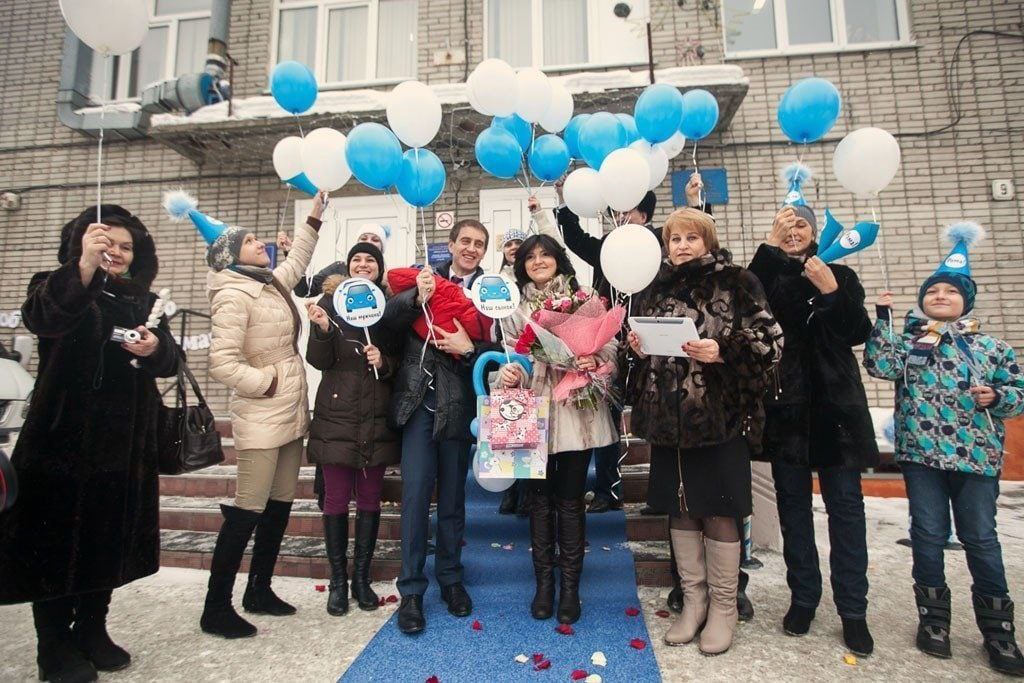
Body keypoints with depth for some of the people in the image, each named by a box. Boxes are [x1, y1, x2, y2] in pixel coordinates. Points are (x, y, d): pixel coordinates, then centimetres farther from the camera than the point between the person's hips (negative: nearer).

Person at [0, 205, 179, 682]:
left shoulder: (143, 301, 11)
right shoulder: (59, 287, -2)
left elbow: (170, 360, 3)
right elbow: (40, 318, -26)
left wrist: (155, 348, -20)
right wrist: (83, 268, -42)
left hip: (125, 442, 4)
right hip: (63, 438, -4)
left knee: (109, 540, 13)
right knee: (57, 542, 4)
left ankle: (92, 632, 29)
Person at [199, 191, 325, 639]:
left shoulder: (272, 284, 11)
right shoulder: (234, 295, -13)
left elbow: (296, 262, 31)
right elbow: (222, 363, -21)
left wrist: (315, 217, 28)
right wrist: (267, 383, -13)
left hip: (289, 414, 9)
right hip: (261, 420, -9)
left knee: (281, 505, 13)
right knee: (248, 510, -3)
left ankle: (259, 590, 28)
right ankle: (216, 608, 13)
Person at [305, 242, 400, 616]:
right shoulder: (330, 301, 3)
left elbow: (400, 359, 9)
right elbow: (319, 361, -2)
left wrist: (384, 361, -12)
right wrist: (322, 329, -20)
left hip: (377, 417, 1)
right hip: (337, 414, -1)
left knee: (370, 498, 9)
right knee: (336, 498, 5)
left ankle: (361, 576, 24)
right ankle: (338, 580, 21)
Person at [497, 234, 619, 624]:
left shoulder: (584, 300, 6)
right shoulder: (517, 310, 11)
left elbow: (609, 346, 4)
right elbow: (510, 357, 8)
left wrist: (595, 362, -16)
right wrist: (508, 374, -12)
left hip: (577, 409, -1)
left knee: (570, 498, 5)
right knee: (540, 497, 9)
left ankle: (570, 586, 20)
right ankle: (544, 583, 25)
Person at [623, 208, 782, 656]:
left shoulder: (737, 283, -2)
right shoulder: (653, 290, 12)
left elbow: (771, 342, -7)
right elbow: (642, 353, 20)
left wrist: (723, 352, -22)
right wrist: (636, 348, -3)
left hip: (720, 416, -4)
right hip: (668, 417, 5)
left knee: (718, 511, 5)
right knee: (680, 508, 12)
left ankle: (723, 606, 25)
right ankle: (693, 599, 29)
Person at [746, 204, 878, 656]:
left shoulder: (840, 275, 10)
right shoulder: (768, 275, 9)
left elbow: (859, 334, 0)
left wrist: (832, 292, -14)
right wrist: (770, 243, -17)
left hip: (835, 405, 0)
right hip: (786, 406, 0)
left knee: (845, 506, 3)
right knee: (793, 505, 7)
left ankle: (853, 610, 15)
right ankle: (803, 598, 21)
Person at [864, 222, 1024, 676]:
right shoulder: (908, 341, 5)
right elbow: (881, 365, -12)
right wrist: (883, 317, -14)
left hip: (977, 456, 1)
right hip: (922, 454, -1)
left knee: (981, 538, 6)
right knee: (928, 535, 6)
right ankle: (933, 617, 21)